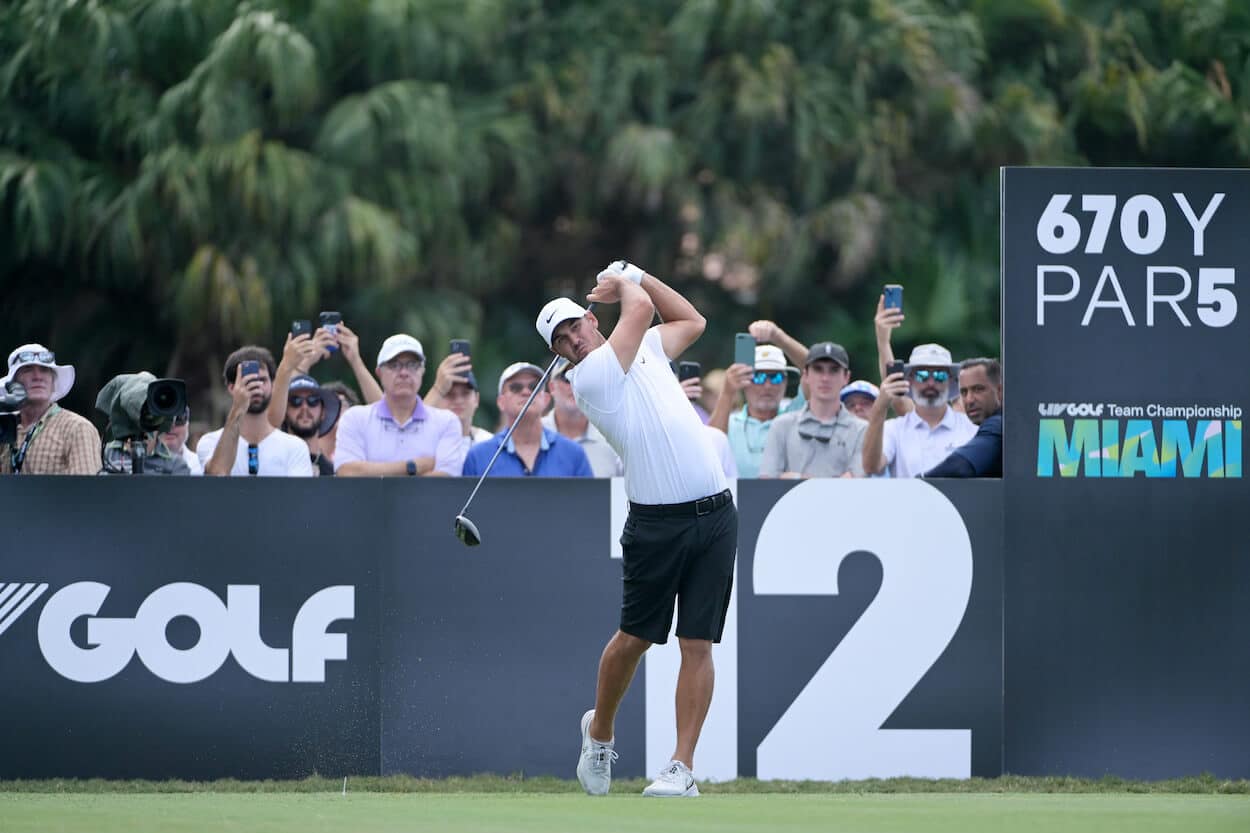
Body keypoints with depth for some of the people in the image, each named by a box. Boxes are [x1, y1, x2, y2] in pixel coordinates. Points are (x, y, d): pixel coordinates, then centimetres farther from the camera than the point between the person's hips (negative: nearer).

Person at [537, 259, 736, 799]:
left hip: (714, 516, 4)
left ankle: (682, 769, -4)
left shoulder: (646, 349, 16)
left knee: (698, 644, -3)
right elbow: (642, 308, -9)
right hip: (657, 524, -4)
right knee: (635, 637, 2)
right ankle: (600, 731, 29)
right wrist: (626, 285, 12)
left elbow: (692, 321, 30)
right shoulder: (590, 377, -7)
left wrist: (634, 275, 23)